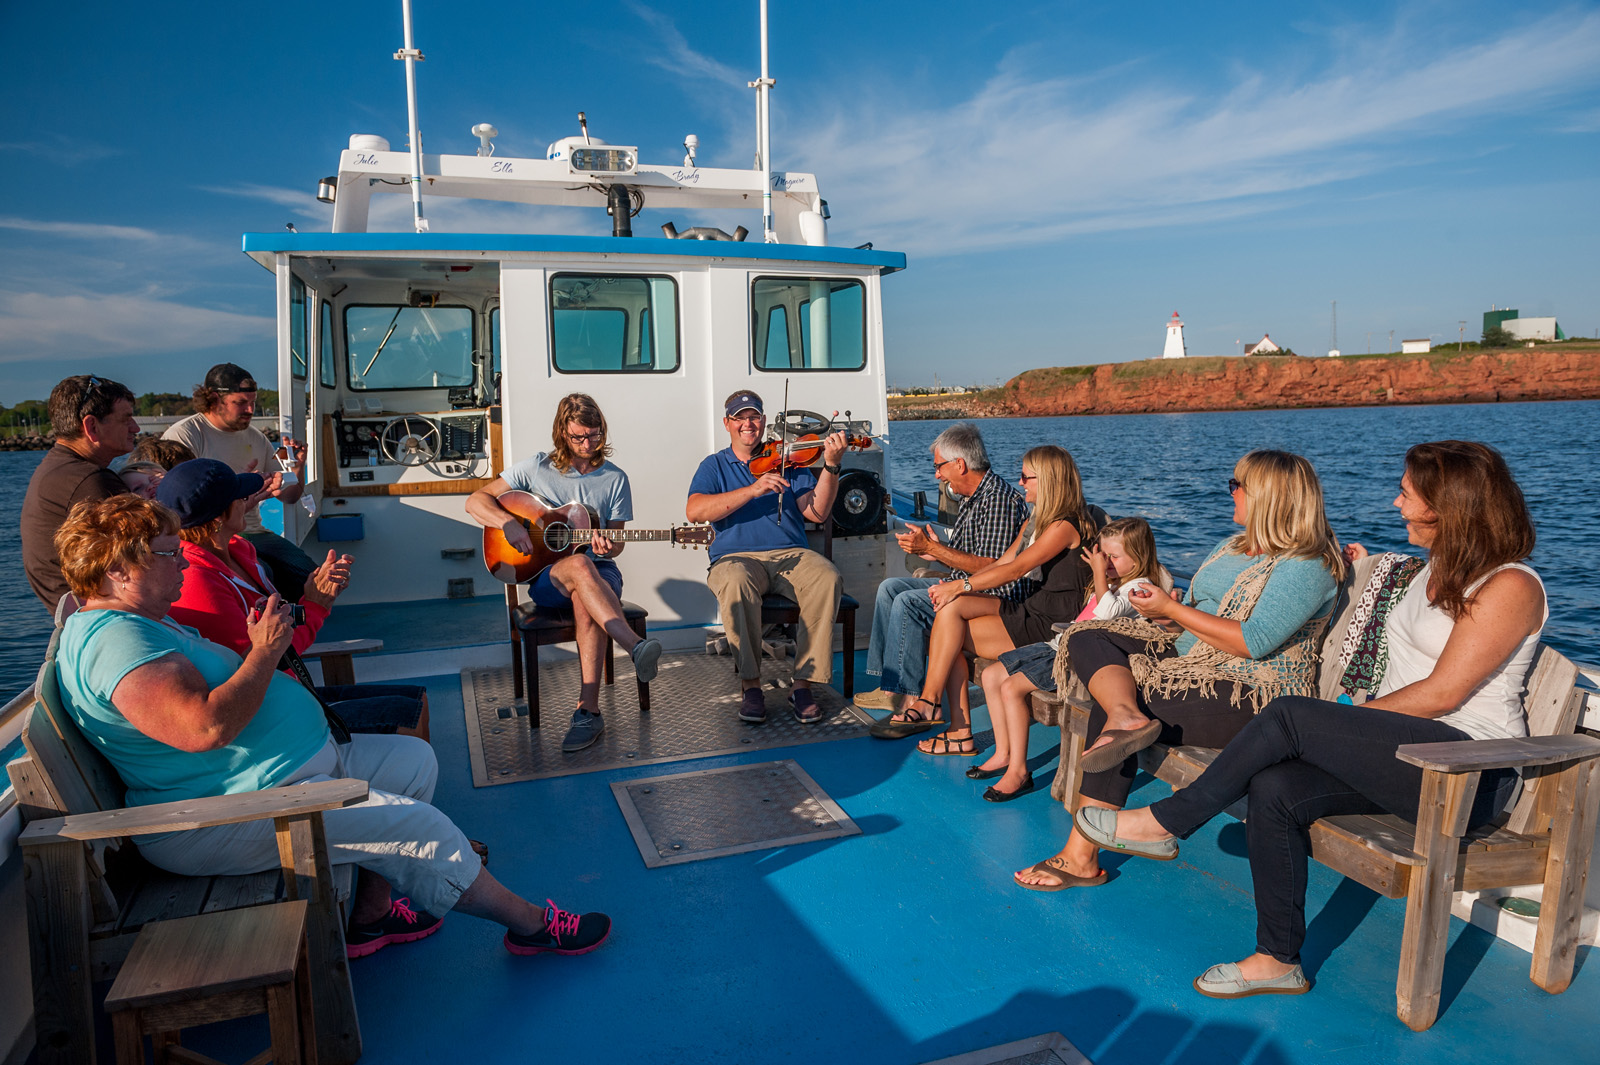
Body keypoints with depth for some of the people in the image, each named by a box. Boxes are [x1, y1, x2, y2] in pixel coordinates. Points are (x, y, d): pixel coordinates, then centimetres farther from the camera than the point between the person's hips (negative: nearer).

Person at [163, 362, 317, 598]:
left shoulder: (256, 438, 17)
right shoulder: (183, 436, -2)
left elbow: (289, 497, 19)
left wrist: (298, 467, -1)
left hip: (253, 533, 5)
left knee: (311, 576, -19)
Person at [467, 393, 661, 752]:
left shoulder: (615, 479, 7)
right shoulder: (536, 468, 5)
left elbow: (616, 540, 9)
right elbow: (475, 501, 4)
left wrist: (608, 547, -16)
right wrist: (510, 523, -15)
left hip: (600, 571, 1)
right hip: (545, 575, -1)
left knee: (585, 603, -37)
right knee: (579, 565, -39)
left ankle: (588, 710, -39)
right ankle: (637, 647, -53)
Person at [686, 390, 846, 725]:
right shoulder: (714, 466, 14)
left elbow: (816, 512, 1)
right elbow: (695, 511, -7)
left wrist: (830, 465, -13)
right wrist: (753, 490, -15)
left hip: (791, 554, 2)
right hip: (736, 557, -1)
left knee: (828, 579, -30)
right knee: (736, 583, -37)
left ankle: (803, 684, -20)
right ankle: (750, 685, -20)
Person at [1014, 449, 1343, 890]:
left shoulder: (1306, 566, -12)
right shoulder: (1233, 547, 18)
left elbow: (1253, 642, -21)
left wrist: (1172, 610, -15)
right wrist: (1166, 607, -3)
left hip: (1254, 697, -9)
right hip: (1194, 662, 10)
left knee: (1108, 704, -23)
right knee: (1089, 638, -6)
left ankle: (1082, 854, -14)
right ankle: (1126, 715, -38)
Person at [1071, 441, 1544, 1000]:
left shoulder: (1510, 586, -9)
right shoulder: (1437, 570, 20)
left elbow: (1443, 693, -16)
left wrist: (1340, 720, -10)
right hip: (1399, 753, 8)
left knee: (1289, 715, -27)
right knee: (1274, 788, -21)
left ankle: (1164, 823, -14)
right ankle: (1279, 960, -11)